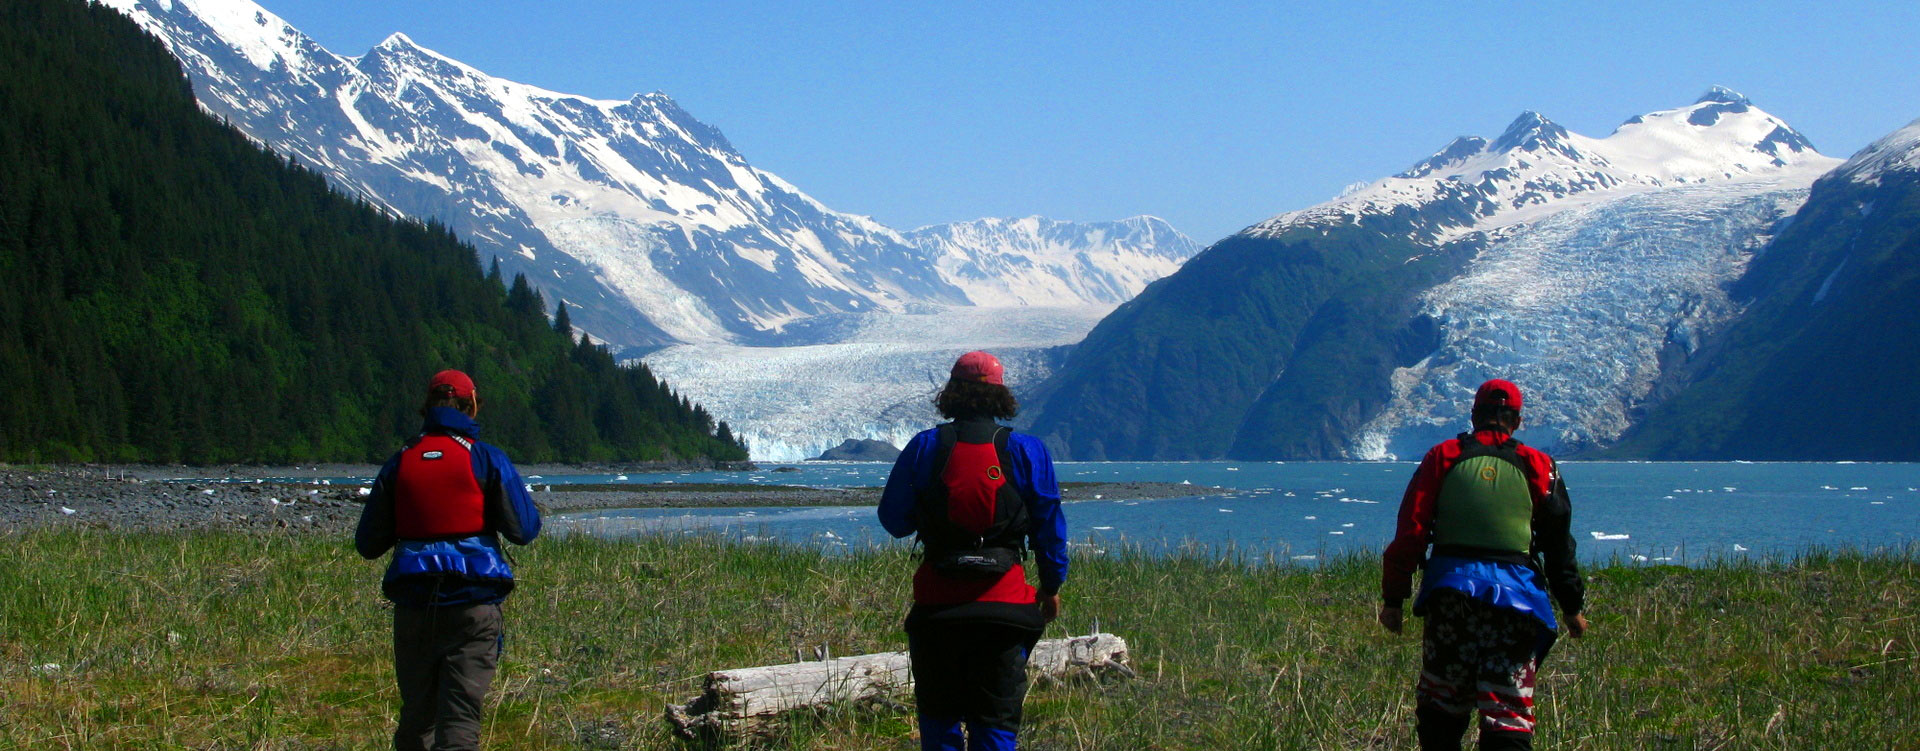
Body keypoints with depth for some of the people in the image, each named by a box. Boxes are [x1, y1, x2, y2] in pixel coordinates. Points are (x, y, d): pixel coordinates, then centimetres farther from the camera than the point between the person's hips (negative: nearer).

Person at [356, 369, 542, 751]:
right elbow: (524, 530, -3)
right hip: (473, 604, -3)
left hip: (413, 607, 3)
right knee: (459, 716, -7)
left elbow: (368, 544, 9)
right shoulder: (487, 459, -1)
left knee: (416, 716, 14)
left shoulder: (399, 463, 6)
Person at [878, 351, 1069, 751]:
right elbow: (1050, 523, 3)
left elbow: (893, 519, 4)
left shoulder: (924, 447, -1)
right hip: (1004, 601, 0)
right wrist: (1052, 585, 15)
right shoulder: (1027, 451, 0)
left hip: (937, 601, 0)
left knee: (938, 718, 12)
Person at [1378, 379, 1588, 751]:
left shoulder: (1443, 457, 8)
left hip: (1451, 590, 0)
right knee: (1508, 712, -1)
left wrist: (1393, 597, 4)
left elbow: (1410, 532, 1)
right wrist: (1572, 608, 16)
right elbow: (1558, 543, 9)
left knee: (1439, 707, 10)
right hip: (1514, 596, 0)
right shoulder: (1537, 467, 8)